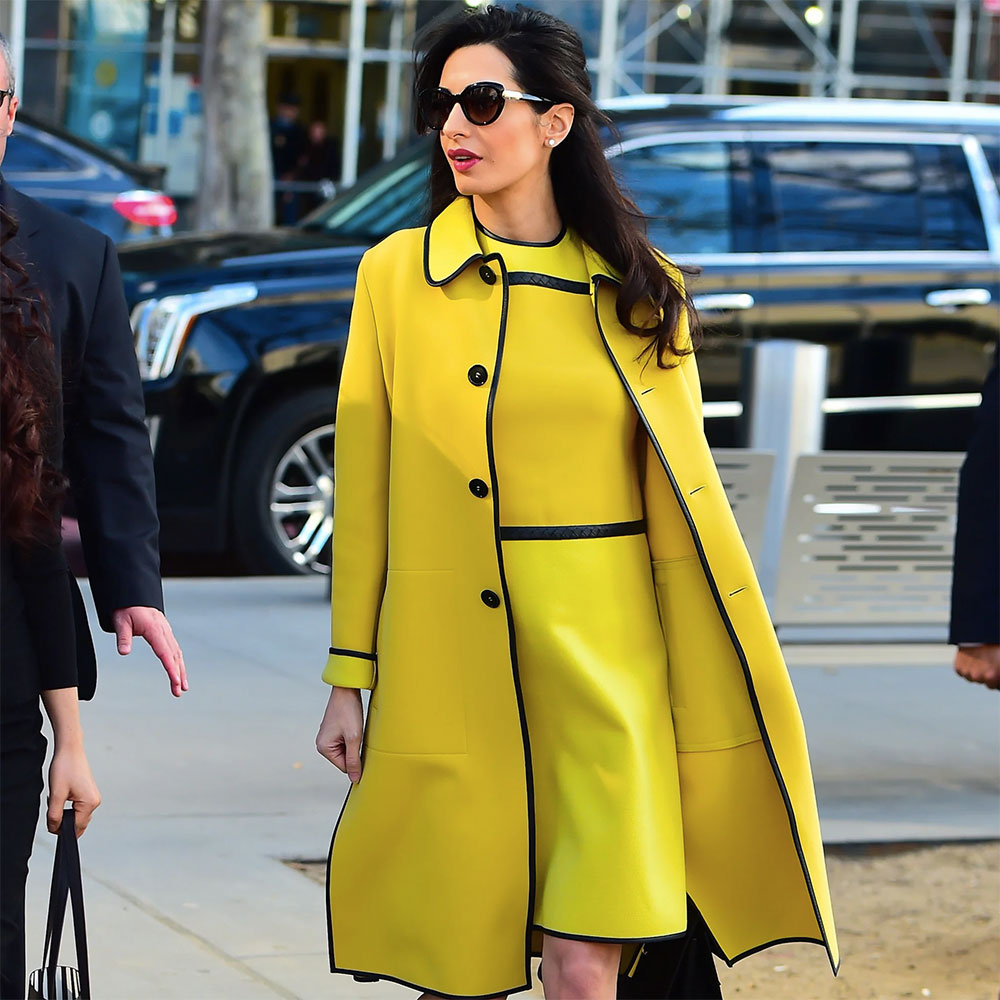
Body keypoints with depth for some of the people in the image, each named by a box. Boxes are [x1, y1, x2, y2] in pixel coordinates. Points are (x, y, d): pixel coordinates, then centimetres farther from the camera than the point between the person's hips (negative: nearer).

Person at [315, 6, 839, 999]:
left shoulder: (638, 294, 4)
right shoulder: (397, 275, 3)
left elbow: (683, 501, 5)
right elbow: (362, 492, 4)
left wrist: (705, 711, 1)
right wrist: (348, 682, 1)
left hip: (603, 662, 0)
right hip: (446, 672, 0)